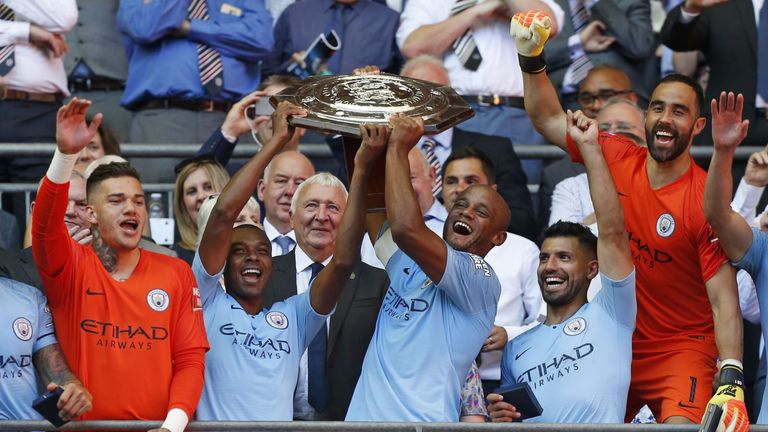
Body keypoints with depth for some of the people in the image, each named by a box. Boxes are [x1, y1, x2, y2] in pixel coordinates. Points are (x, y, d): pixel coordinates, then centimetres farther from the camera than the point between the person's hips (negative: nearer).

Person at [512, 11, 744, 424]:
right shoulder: (617, 160, -2)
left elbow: (724, 299, -17)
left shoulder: (707, 200, -16)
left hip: (683, 349, -5)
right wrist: (531, 57, -1)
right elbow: (549, 119, 12)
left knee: (682, 425, -28)